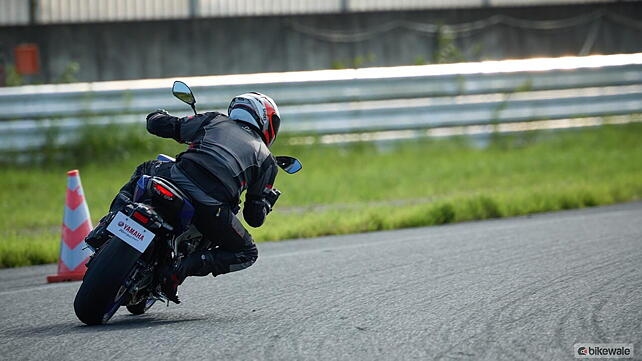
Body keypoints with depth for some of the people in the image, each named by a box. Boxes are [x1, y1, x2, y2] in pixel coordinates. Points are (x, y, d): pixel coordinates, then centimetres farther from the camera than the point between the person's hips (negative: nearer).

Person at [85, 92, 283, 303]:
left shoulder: (214, 120, 24)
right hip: (211, 207, -3)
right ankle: (184, 268, -3)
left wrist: (159, 115, 49)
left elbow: (156, 124, 25)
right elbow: (255, 217, 19)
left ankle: (108, 226, 18)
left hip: (177, 180, 3)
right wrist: (267, 202, 41)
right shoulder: (266, 159, 22)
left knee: (145, 169, 38)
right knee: (247, 254, 21)